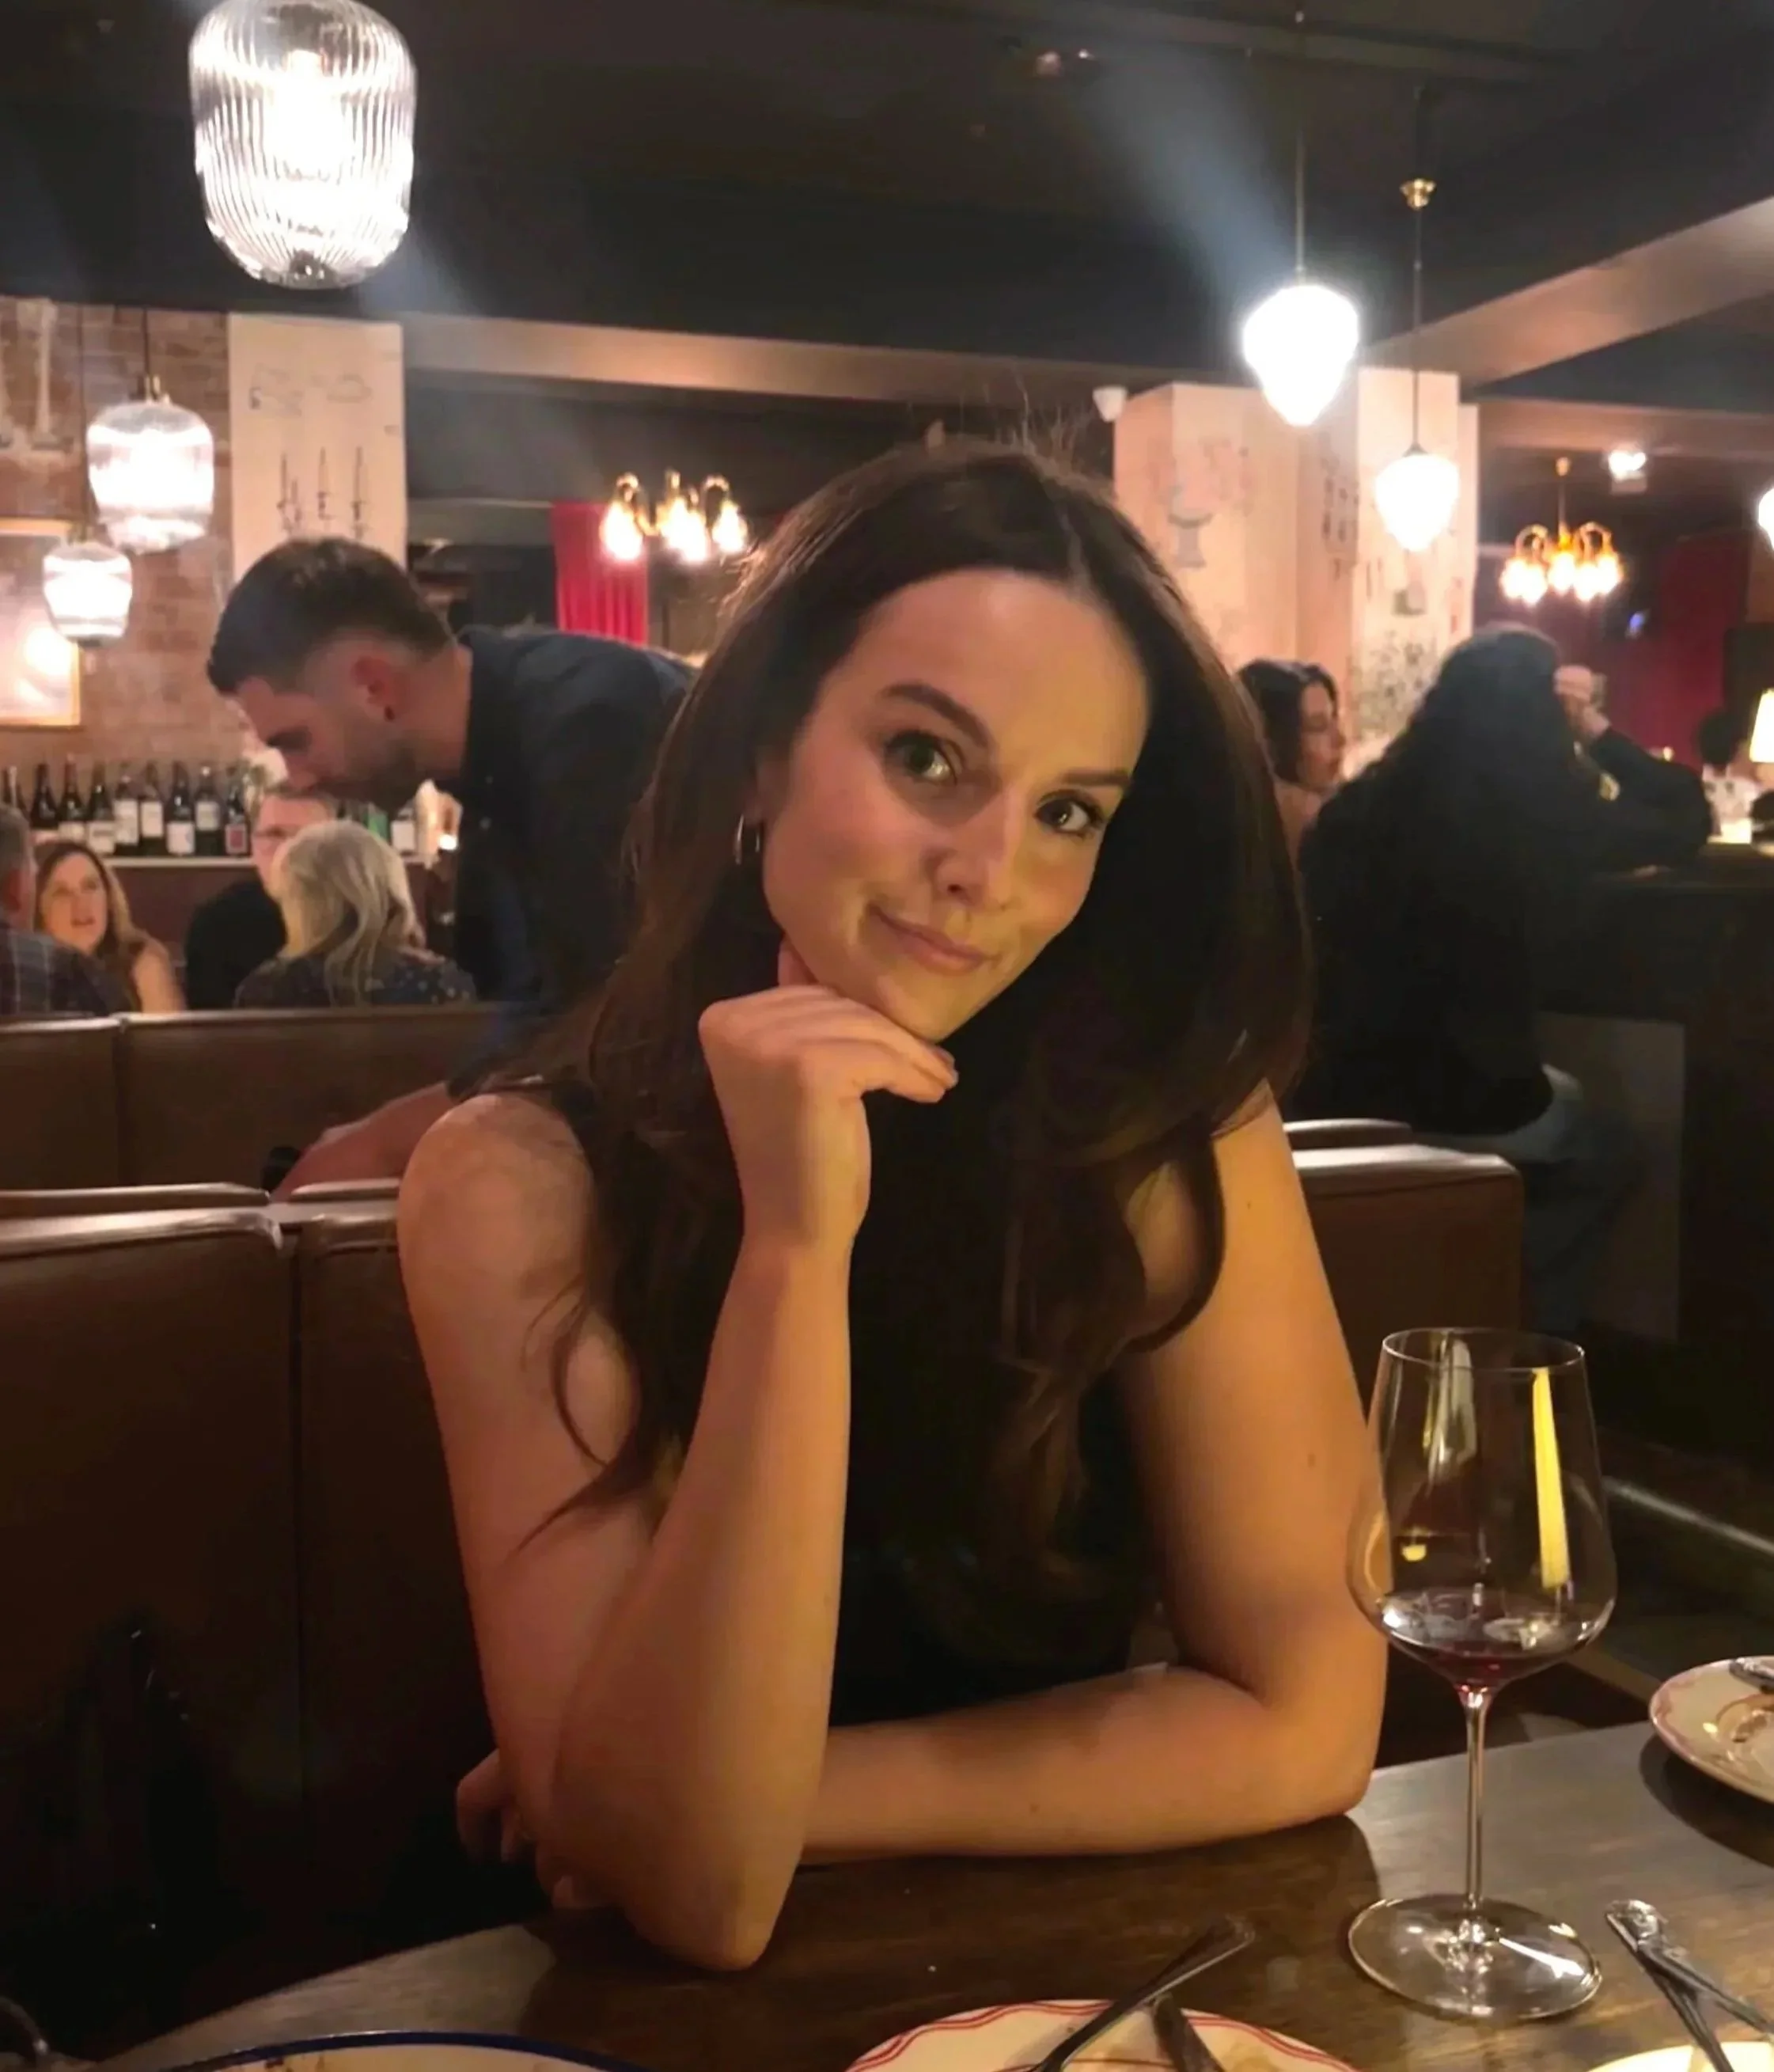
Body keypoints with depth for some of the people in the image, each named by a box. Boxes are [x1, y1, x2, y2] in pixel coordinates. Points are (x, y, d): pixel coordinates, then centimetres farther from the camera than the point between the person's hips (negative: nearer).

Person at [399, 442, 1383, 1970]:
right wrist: (794, 1247, -30)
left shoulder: (1165, 1123, -13)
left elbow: (1303, 1719, -12)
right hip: (664, 1999, -1)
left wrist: (790, 1798, -14)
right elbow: (694, 1884, -21)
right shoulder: (524, 1183, -16)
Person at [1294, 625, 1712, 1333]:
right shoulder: (1555, 816, -9)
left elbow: (1310, 930, 12)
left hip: (1338, 1097, 3)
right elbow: (1689, 820, 8)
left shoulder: (1359, 808, -3)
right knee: (1604, 1155, 29)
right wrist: (1597, 730, 9)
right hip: (1472, 1105, -3)